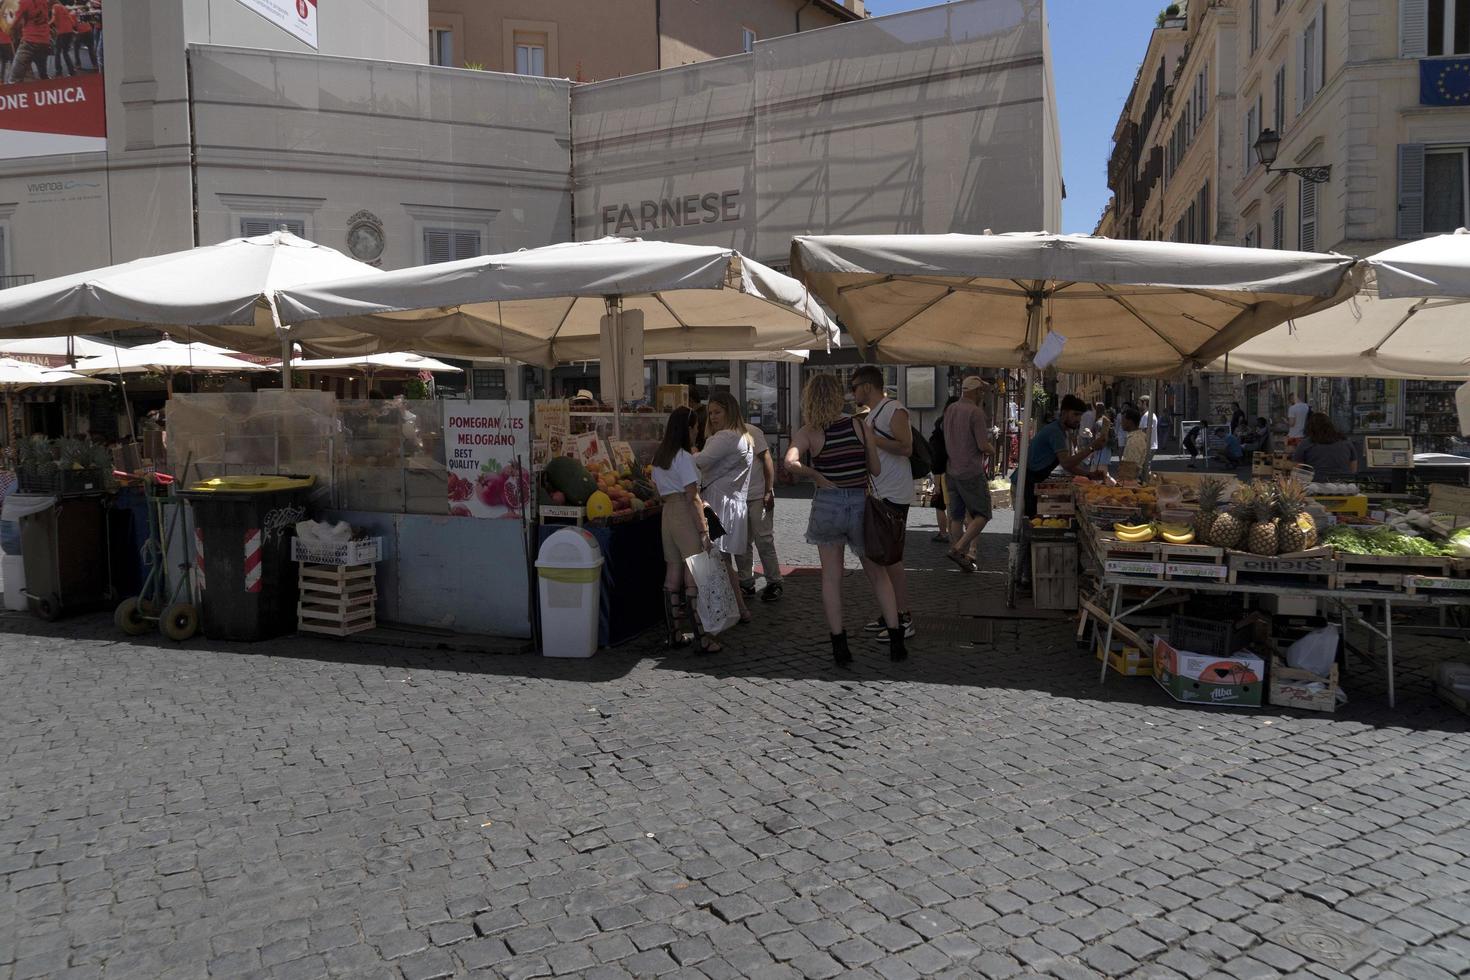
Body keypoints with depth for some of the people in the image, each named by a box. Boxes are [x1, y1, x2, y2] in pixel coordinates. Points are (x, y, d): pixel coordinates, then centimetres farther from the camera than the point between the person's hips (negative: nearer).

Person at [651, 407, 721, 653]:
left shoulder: (659, 455, 13)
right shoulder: (684, 457, -13)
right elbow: (692, 497, -16)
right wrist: (703, 531, -15)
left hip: (667, 513, 8)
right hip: (686, 516, -8)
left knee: (673, 574, 12)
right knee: (694, 577, -4)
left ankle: (674, 634, 18)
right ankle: (702, 639, -1)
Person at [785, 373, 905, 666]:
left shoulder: (808, 432, -7)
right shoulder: (859, 426, -3)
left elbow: (790, 463, -24)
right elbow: (875, 468, 2)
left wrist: (816, 476, -10)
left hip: (827, 504, -1)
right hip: (861, 504, 1)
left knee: (831, 578, 11)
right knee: (877, 574, 16)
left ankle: (839, 646, 10)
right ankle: (896, 640, 14)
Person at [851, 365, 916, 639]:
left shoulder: (894, 410, -12)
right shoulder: (871, 414, 17)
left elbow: (906, 447, -24)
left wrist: (871, 438, -21)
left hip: (894, 497, -10)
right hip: (877, 495, 10)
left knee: (891, 559, -8)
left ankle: (904, 620, -1)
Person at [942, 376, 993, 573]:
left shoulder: (949, 409, 9)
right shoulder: (976, 412, -14)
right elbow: (983, 445, -18)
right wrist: (989, 446, 3)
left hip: (952, 472, 8)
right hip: (971, 473, -8)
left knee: (957, 517, 12)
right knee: (982, 515, 2)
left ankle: (963, 557, 17)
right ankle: (958, 549, -10)